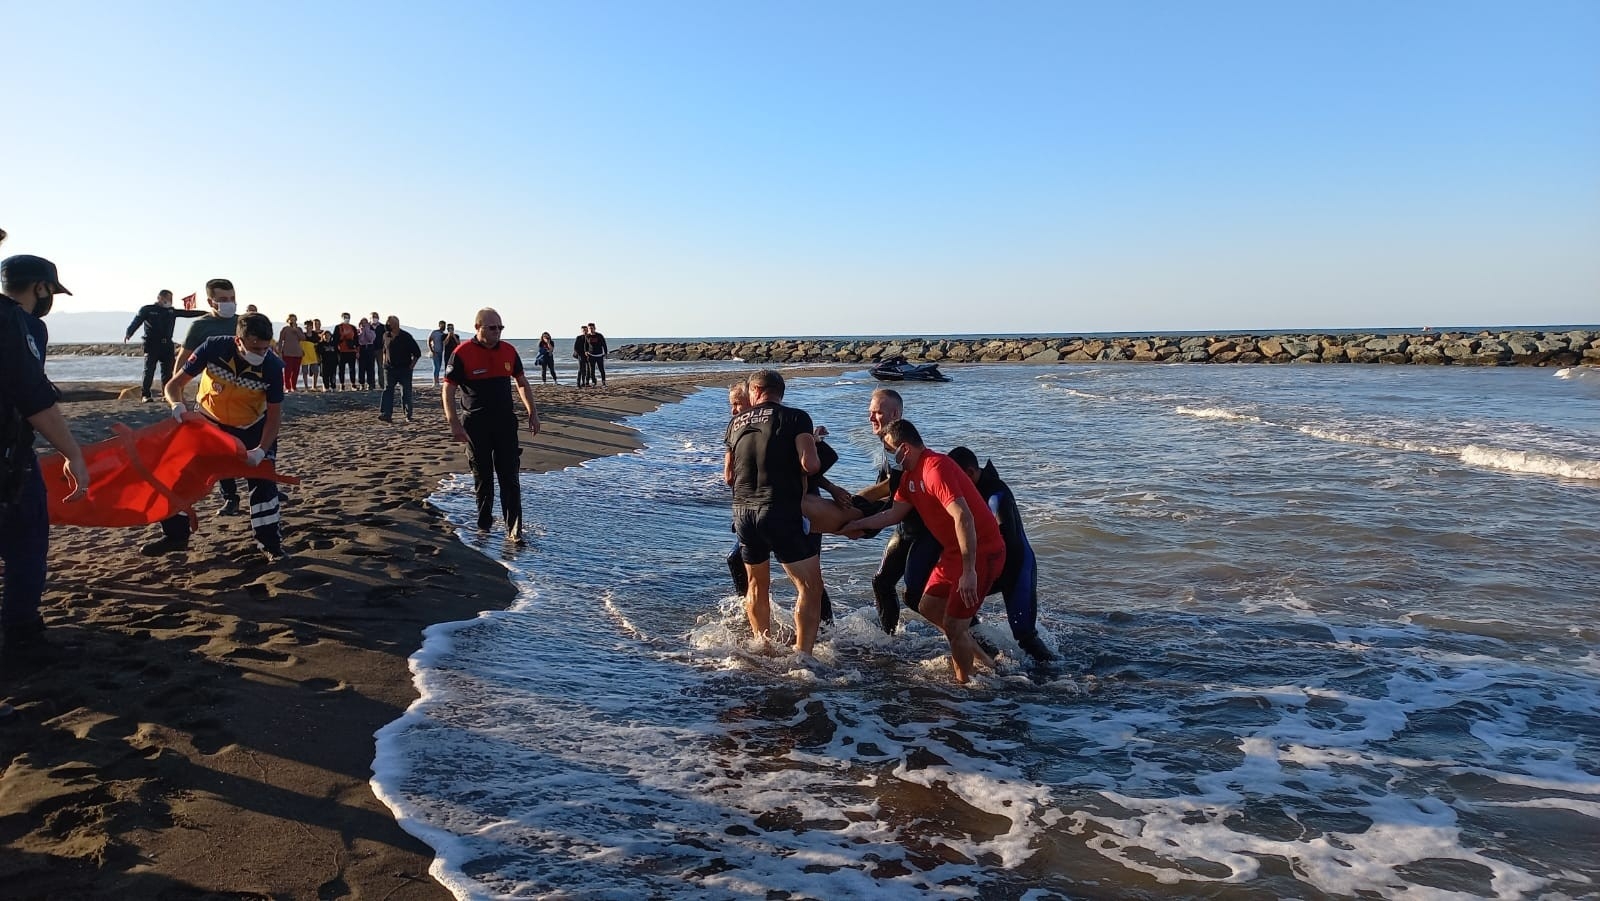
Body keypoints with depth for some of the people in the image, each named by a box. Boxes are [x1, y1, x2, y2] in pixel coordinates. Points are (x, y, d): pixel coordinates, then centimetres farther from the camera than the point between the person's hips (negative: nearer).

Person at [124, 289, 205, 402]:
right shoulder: (147, 310, 2)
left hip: (167, 345, 5)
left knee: (168, 372, 4)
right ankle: (145, 395, -4)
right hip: (152, 345, -5)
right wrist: (128, 334, -26)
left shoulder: (171, 311, 16)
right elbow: (136, 322, -8)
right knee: (149, 371, -7)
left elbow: (188, 313, 20)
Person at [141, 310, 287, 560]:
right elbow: (174, 384, -19)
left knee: (262, 479, -9)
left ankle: (270, 542, 5)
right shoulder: (214, 348, -30)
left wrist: (261, 450, -33)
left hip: (251, 427, -1)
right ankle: (175, 535, 15)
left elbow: (274, 415, -20)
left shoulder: (272, 366, -29)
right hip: (207, 420, 1)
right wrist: (177, 404, -42)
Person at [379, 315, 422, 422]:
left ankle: (409, 414, 11)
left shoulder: (406, 336, -7)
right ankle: (387, 414, -11)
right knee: (387, 390, -7)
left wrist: (412, 364, -6)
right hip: (390, 368, 4)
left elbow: (417, 353, -4)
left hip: (404, 369, -4)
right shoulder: (386, 336, 7)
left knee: (406, 392, 1)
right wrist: (384, 360, 12)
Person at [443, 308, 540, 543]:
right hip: (476, 425, -3)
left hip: (505, 422, 3)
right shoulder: (462, 353, -8)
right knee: (483, 477, 8)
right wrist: (453, 423, -15)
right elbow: (448, 390, -7)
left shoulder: (508, 351, 4)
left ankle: (514, 529, -3)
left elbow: (521, 382, 17)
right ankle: (484, 521, 25)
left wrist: (532, 413, 12)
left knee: (510, 477, -3)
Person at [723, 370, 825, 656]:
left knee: (757, 586, 23)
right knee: (810, 587, 1)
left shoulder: (737, 422, 13)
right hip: (781, 510, -6)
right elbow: (810, 464, -14)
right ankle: (802, 655, -6)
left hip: (743, 511, 6)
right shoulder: (795, 417, -2)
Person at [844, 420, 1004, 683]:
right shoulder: (910, 474, 7)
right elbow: (894, 514, 15)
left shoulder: (936, 469, -25)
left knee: (953, 624, -6)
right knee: (928, 608, 17)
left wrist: (969, 572, -35)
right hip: (954, 552, 10)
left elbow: (963, 518, -33)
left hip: (981, 553, -10)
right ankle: (977, 656, 31)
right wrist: (856, 524, 15)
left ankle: (964, 683, 13)